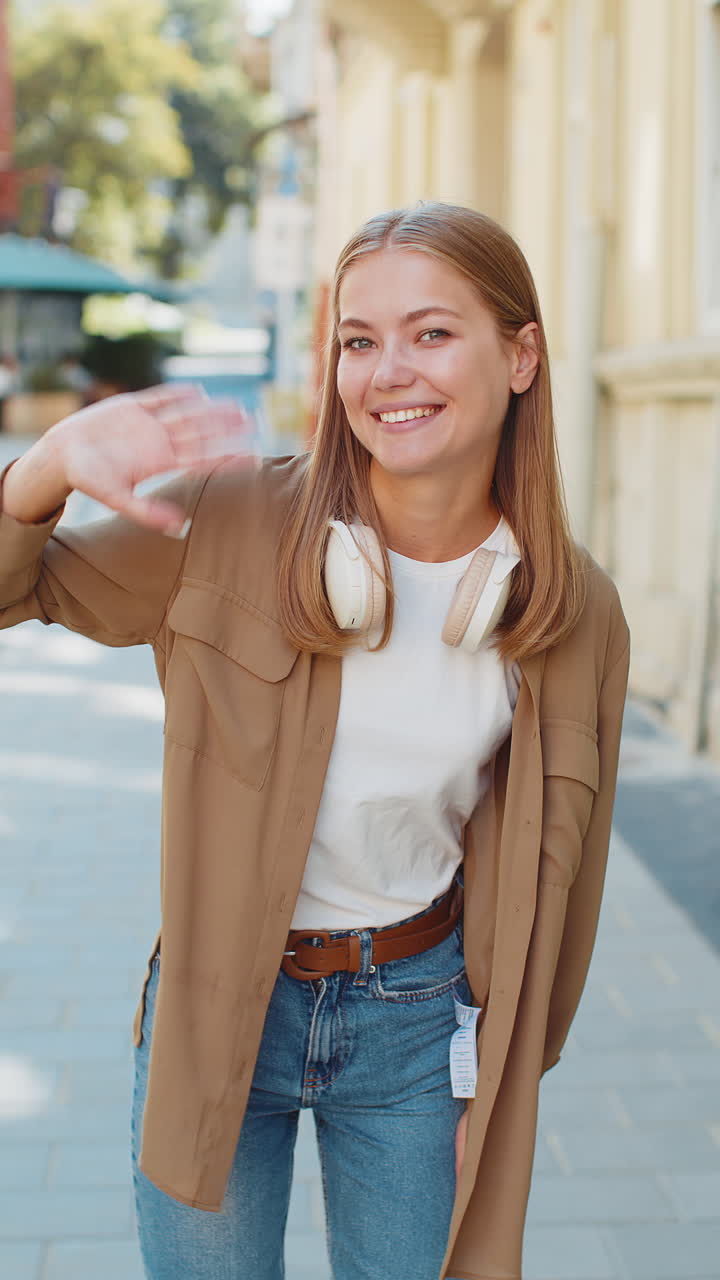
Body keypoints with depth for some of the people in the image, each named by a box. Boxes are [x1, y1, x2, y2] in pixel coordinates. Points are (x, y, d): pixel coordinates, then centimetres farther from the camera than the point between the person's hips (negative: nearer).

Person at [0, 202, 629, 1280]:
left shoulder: (575, 613, -8)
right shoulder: (230, 522, -13)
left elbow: (542, 868, 1)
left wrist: (499, 1089, 5)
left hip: (417, 1019, 1)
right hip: (215, 1010, 0)